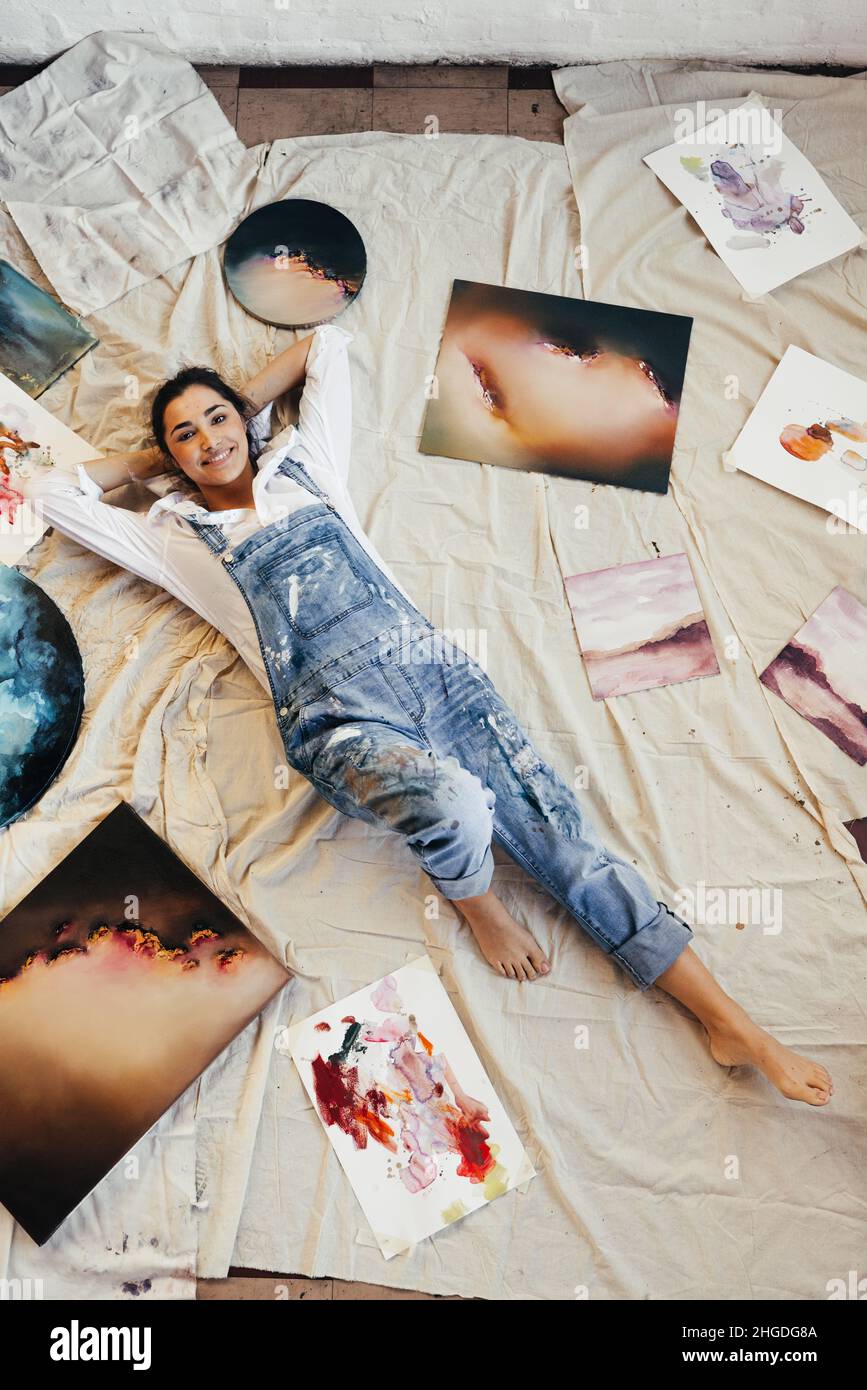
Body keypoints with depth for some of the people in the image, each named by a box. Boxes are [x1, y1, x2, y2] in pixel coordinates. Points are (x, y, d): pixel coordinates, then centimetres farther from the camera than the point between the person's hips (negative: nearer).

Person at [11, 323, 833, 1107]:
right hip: (339, 718, -3)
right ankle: (472, 901, 2)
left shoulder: (304, 465, 23)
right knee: (455, 806, -36)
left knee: (566, 838, -7)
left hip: (430, 668, 3)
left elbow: (328, 343, 36)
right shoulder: (177, 537, 18)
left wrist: (240, 405, 36)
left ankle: (734, 1027, -1)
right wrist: (147, 461, 30)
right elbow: (43, 489, 22)